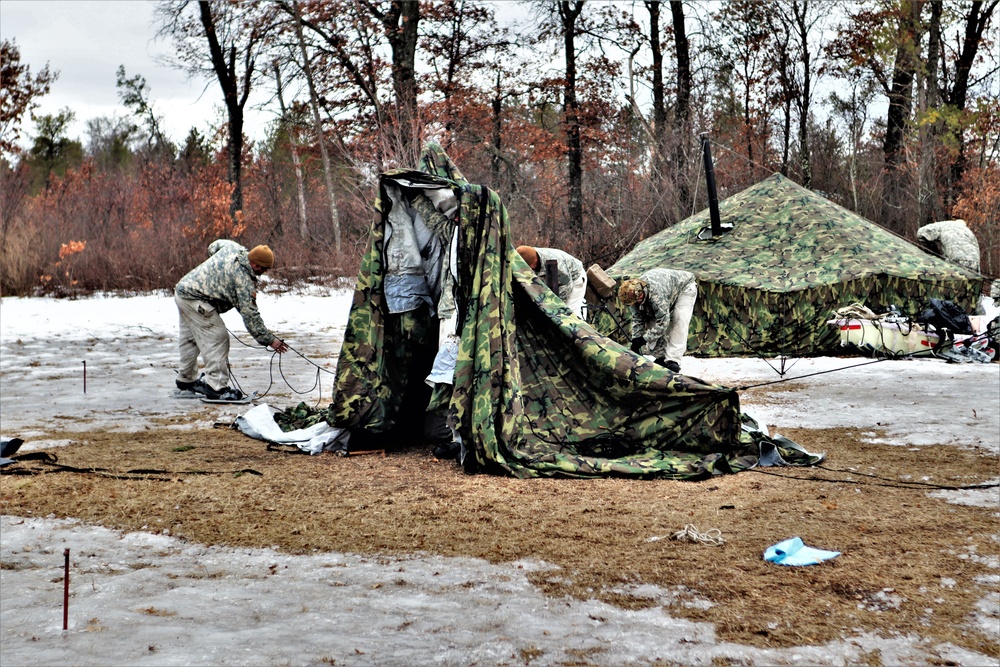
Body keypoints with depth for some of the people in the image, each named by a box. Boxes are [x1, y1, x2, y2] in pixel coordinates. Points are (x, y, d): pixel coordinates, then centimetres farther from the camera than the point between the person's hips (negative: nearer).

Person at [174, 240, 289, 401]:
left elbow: (213, 247, 26)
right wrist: (269, 340, -16)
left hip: (182, 289, 10)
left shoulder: (233, 247, 3)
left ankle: (186, 380, 37)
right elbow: (250, 315, -20)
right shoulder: (244, 280, -20)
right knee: (217, 339, -10)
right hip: (195, 300, -10)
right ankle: (216, 386, -13)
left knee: (190, 339, 23)